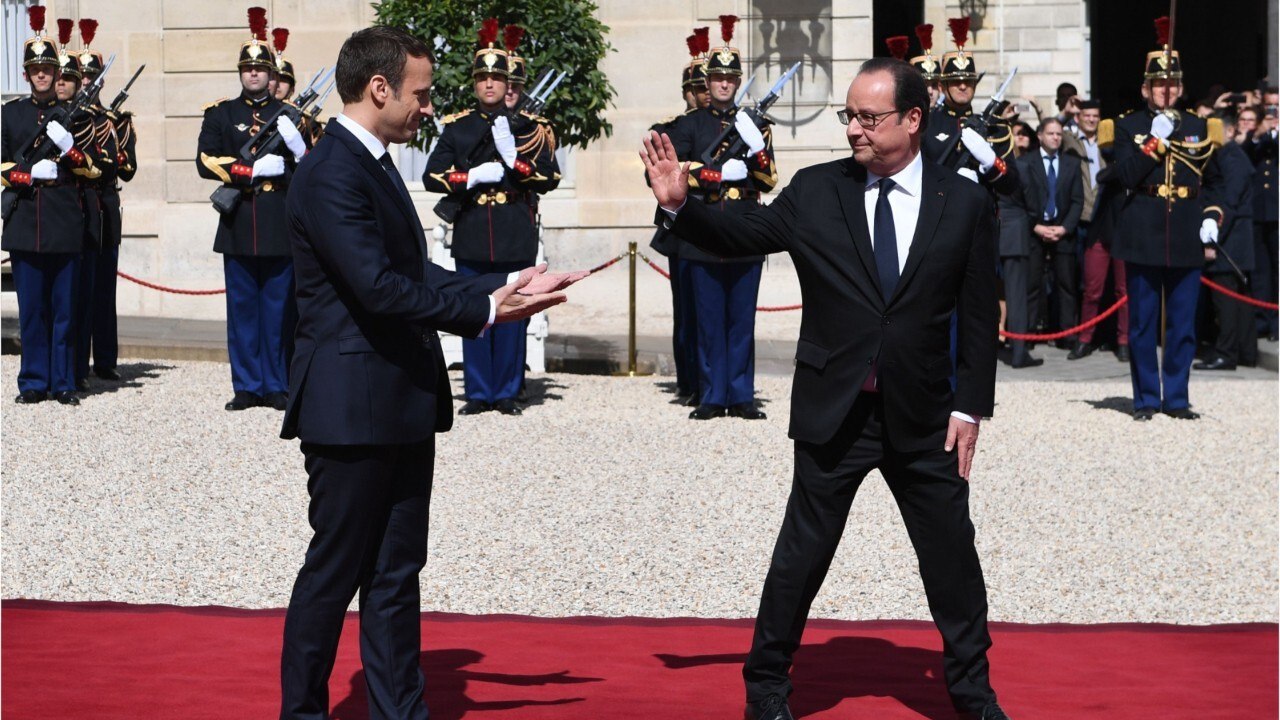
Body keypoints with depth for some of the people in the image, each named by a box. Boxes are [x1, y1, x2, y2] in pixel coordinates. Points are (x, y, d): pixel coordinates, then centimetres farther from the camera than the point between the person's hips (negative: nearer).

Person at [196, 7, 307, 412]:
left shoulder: (291, 114, 10)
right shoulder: (220, 113, 9)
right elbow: (206, 161, -3)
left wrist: (297, 146, -16)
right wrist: (254, 169, -13)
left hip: (281, 225, 0)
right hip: (239, 226, 0)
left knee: (279, 309, 3)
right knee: (242, 309, 4)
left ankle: (277, 386, 9)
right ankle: (247, 386, 10)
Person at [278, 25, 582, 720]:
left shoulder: (375, 165, 14)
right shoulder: (330, 174, -17)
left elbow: (415, 272, 14)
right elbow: (379, 288, -25)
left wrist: (503, 287, 3)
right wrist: (486, 310, -20)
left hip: (401, 406, 9)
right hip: (353, 408, -9)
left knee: (395, 572, 13)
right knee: (335, 571, 2)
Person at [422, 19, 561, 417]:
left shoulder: (528, 126, 5)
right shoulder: (457, 127, 7)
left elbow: (550, 177, -2)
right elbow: (432, 175, 1)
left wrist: (514, 158, -16)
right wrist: (473, 177, -13)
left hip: (515, 236, -1)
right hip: (472, 235, 1)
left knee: (512, 316, 2)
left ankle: (506, 393, 10)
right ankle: (478, 392, 11)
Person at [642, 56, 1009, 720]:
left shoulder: (965, 203, -1)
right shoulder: (815, 192, -2)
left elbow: (978, 316, 1)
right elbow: (743, 234, 2)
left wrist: (971, 407, -2)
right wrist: (680, 205, -15)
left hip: (923, 415, 1)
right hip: (834, 410, -1)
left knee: (952, 554, 11)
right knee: (802, 553, 7)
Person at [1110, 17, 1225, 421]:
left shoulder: (1200, 128, 11)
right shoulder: (1129, 127, 3)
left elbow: (1214, 181, 17)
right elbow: (1125, 176, -10)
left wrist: (1211, 217, 2)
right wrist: (1155, 141, -16)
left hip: (1187, 240, 2)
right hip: (1144, 237, -2)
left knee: (1183, 324, 4)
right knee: (1143, 324, 2)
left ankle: (1176, 398, 12)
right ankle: (1147, 399, 10)